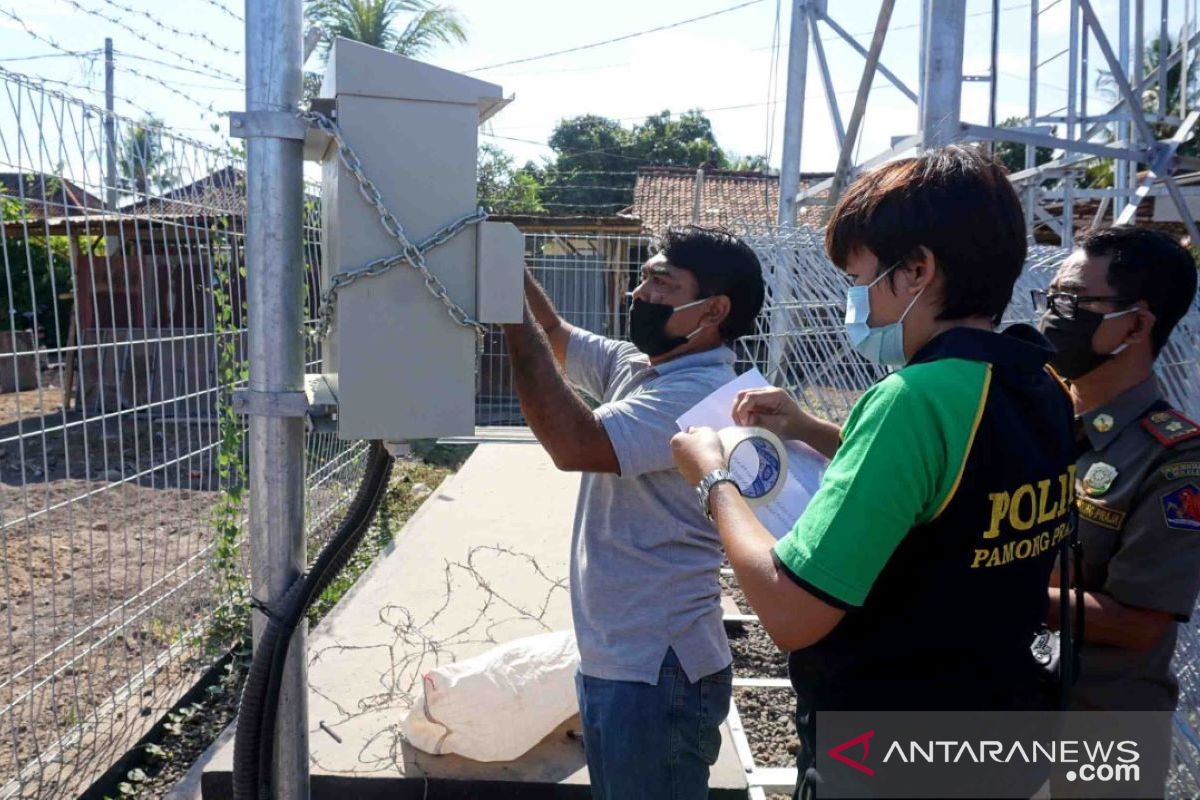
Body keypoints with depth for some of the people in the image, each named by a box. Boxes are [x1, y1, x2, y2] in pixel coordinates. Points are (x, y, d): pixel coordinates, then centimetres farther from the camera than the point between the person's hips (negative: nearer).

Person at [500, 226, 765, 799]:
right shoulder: (635, 365, 7)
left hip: (657, 675, -9)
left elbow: (575, 445, -32)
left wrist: (512, 314, -27)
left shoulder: (700, 396, -23)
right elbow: (557, 338, 19)